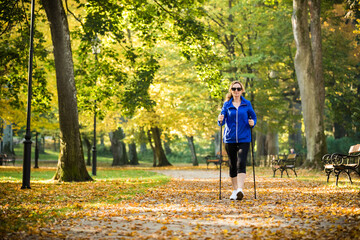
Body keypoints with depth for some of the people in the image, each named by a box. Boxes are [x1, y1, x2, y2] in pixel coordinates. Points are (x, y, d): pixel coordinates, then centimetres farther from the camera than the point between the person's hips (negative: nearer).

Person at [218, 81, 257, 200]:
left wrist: (253, 123, -7)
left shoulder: (247, 104, 5)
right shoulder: (227, 104, 6)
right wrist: (220, 120, -23)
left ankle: (240, 189, -25)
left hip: (244, 138, -1)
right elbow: (222, 121, 0)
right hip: (230, 139, 2)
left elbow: (253, 116, 15)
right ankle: (235, 190, 18)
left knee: (241, 163, -16)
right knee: (232, 165, 7)